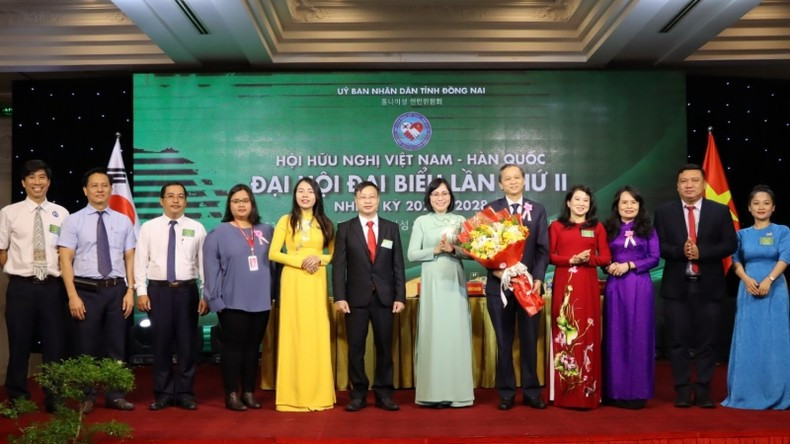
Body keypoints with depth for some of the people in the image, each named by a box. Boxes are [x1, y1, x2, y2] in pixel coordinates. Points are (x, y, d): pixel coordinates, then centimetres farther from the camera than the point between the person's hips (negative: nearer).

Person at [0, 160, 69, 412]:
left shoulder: (61, 214, 4)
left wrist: (60, 275, 0)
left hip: (52, 287, 1)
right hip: (21, 287, -1)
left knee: (55, 344, 6)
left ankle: (54, 398, 17)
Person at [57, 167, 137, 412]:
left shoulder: (123, 221, 6)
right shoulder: (73, 221, -1)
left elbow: (130, 258, 6)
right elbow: (65, 259, -5)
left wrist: (130, 291, -3)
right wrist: (73, 296, -12)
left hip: (116, 289, 2)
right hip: (87, 290, -2)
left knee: (116, 345, 9)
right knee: (86, 347, 6)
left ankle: (115, 396, 19)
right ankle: (86, 397, 19)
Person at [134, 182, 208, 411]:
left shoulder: (197, 228, 4)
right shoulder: (149, 228, 4)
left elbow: (204, 262, 2)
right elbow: (140, 262, 3)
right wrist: (141, 291, -4)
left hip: (187, 290, 0)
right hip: (158, 290, 0)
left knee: (187, 343, 5)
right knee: (161, 343, 5)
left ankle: (184, 393, 16)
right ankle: (162, 394, 16)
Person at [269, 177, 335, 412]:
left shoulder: (325, 223, 9)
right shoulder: (286, 221, 3)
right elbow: (273, 254, -2)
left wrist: (319, 259, -9)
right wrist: (300, 261, -13)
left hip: (317, 282, 2)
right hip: (292, 281, -2)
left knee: (317, 334, 1)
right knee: (293, 333, -2)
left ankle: (318, 394, 9)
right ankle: (293, 395, 4)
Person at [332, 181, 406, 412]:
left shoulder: (391, 228, 8)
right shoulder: (345, 228, 3)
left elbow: (398, 265, 5)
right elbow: (338, 265, -1)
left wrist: (400, 296, -2)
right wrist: (339, 297, -9)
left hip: (384, 297, 1)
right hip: (356, 297, -1)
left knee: (384, 347, 6)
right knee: (356, 348, 3)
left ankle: (384, 394, 14)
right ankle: (358, 394, 12)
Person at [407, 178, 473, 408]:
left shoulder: (460, 221, 10)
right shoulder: (421, 222, 6)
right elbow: (412, 254, -1)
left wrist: (454, 250, -12)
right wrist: (436, 250, -12)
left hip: (455, 282, 2)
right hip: (431, 283, -1)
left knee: (456, 333, 0)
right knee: (432, 333, -3)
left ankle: (456, 391, 5)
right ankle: (433, 392, 1)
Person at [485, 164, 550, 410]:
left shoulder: (538, 210, 8)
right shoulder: (491, 209, 5)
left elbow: (543, 249, 3)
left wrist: (538, 278, -9)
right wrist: (494, 268, -17)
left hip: (529, 284, 1)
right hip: (499, 284, -1)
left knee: (529, 341, 6)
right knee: (504, 341, 5)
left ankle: (532, 392, 16)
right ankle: (506, 393, 13)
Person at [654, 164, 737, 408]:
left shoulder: (720, 211, 3)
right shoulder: (664, 212, 4)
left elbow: (730, 244, -3)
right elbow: (658, 246, -1)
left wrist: (701, 252, -16)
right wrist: (680, 251, -19)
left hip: (708, 286, 0)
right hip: (676, 286, 0)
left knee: (706, 341, 4)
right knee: (679, 341, 3)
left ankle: (703, 391, 12)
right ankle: (682, 391, 10)